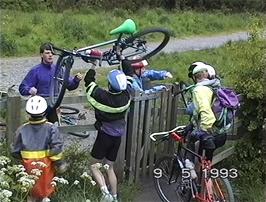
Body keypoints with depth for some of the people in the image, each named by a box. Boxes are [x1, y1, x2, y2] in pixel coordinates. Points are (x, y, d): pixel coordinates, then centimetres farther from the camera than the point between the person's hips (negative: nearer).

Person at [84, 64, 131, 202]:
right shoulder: (126, 97, -10)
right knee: (109, 167, 18)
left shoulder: (102, 96, -23)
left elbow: (89, 82, -7)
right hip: (118, 136, 5)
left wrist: (93, 67, 5)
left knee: (95, 166, 7)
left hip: (104, 135, -5)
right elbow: (129, 79, 8)